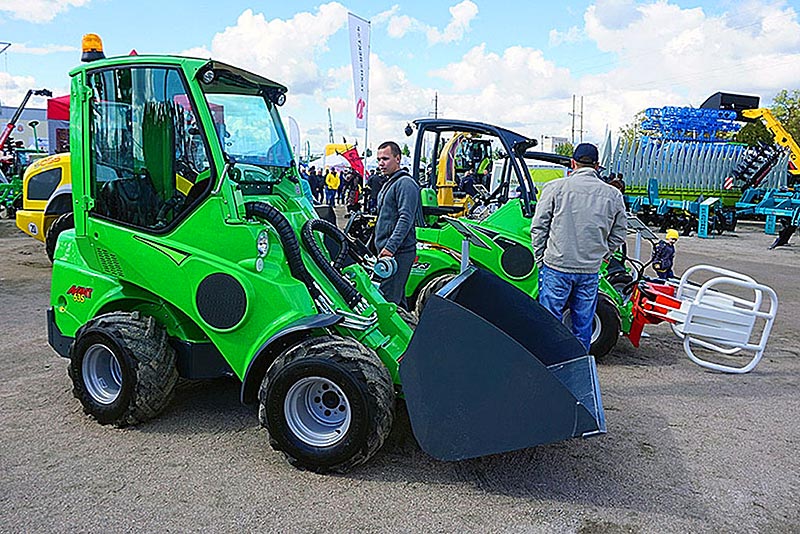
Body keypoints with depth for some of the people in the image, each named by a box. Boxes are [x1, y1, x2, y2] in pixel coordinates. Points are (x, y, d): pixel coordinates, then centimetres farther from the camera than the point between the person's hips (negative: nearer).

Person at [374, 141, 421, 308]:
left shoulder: (405, 183, -12)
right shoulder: (389, 183, 20)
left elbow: (406, 219, -21)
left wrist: (390, 247, -25)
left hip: (399, 252, -10)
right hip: (388, 251, 10)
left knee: (387, 298, -12)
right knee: (397, 297, 16)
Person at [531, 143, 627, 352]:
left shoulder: (555, 187, -4)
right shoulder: (613, 195, 5)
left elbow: (538, 227, -4)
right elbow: (619, 233, 11)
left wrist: (540, 259, 6)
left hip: (557, 266, -3)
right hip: (591, 271, 3)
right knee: (584, 323, 14)